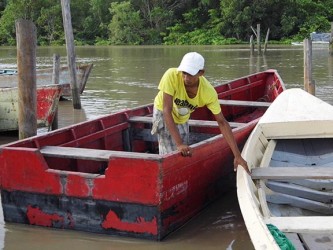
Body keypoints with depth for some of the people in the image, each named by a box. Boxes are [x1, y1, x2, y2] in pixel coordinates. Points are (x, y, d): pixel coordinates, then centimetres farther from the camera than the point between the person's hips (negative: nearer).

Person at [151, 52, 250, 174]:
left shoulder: (209, 92, -30)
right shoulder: (171, 76, -38)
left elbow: (222, 122, -22)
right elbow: (167, 111, -38)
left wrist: (237, 156, -24)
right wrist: (179, 144, -44)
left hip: (182, 118, 3)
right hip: (163, 113, -3)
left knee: (183, 155, 5)